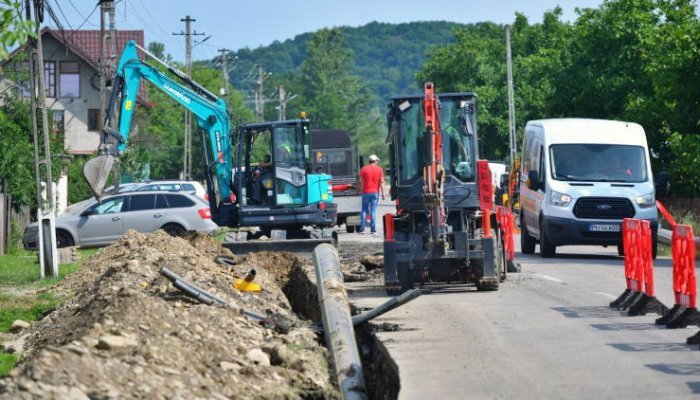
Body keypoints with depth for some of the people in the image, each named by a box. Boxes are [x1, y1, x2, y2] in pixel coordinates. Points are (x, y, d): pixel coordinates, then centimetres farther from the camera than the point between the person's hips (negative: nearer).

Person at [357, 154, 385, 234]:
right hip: (375, 192, 0)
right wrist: (382, 193, -1)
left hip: (366, 192, 0)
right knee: (373, 211, 1)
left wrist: (358, 190, 9)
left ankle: (362, 229, 3)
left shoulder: (364, 169, 1)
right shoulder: (379, 169, 1)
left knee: (364, 210, 8)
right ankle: (373, 230, -1)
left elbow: (360, 181, -1)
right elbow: (381, 182, -3)